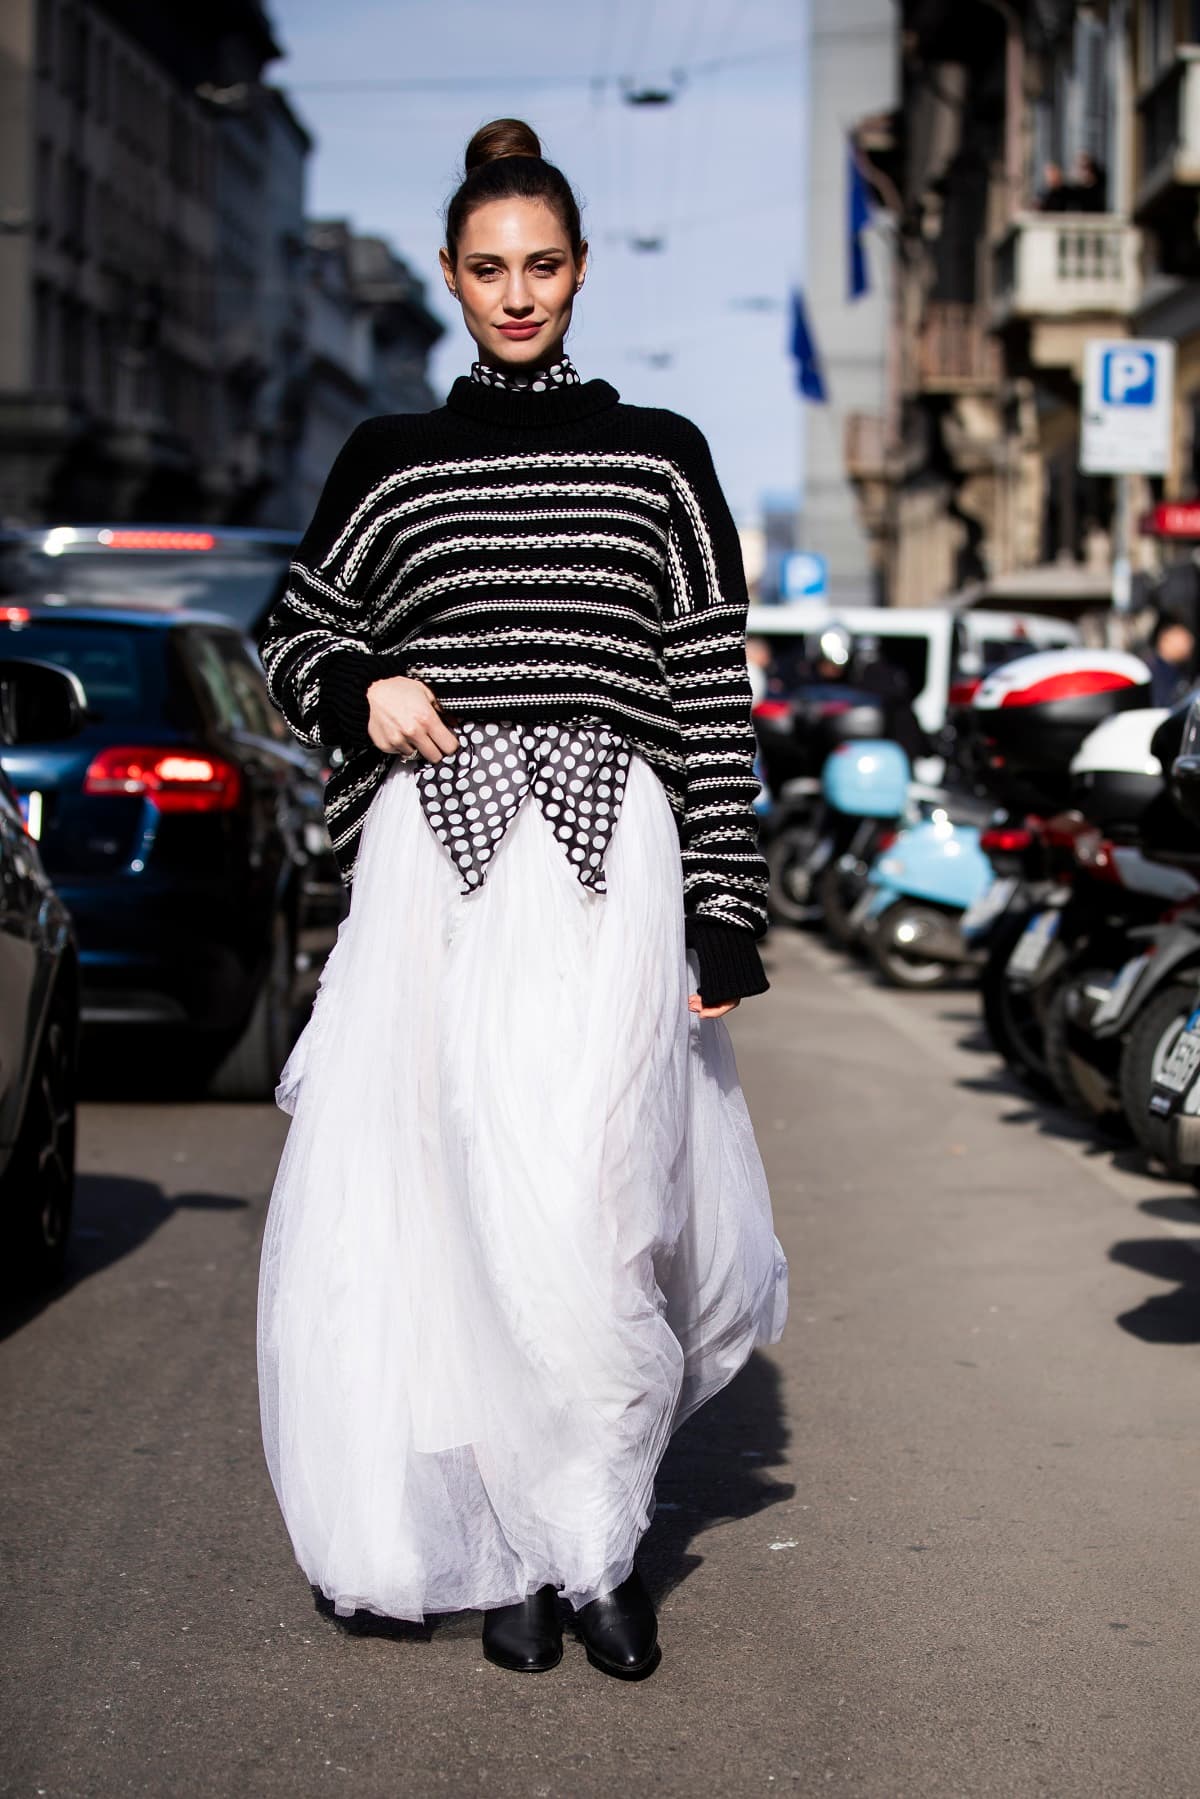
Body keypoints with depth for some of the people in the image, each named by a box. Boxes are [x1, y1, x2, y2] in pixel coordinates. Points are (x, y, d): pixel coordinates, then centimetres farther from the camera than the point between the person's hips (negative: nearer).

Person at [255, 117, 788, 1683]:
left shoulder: (660, 456, 10)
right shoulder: (389, 462, 13)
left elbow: (715, 698, 7)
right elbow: (293, 639, 22)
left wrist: (724, 918, 1)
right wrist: (363, 695, -1)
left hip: (606, 863, -1)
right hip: (436, 860, 2)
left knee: (574, 1203, -11)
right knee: (449, 1203, -1)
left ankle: (596, 1529, 7)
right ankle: (512, 1544, 11)